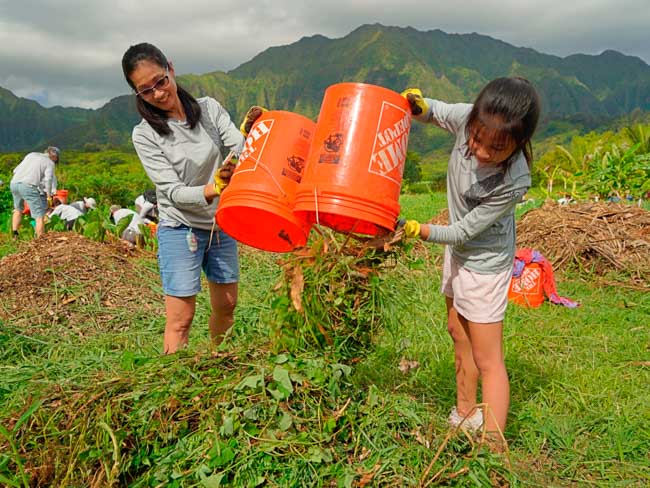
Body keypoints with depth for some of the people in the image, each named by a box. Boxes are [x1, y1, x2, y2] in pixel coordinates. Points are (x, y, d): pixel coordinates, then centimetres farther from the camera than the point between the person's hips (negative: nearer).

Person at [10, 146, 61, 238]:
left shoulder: (31, 154, 25)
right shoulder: (50, 163, 9)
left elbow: (16, 170, 22)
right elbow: (48, 179, -8)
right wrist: (49, 195, 2)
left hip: (14, 183, 6)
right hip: (28, 187, -6)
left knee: (18, 209, 30)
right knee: (39, 215, 0)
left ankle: (15, 235, 28)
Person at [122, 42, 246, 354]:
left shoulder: (209, 108, -1)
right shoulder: (145, 134, -10)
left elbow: (242, 151, -10)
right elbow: (173, 191, -17)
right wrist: (210, 190, -36)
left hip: (222, 224, 4)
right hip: (180, 229, -4)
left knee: (226, 306, 14)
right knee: (180, 319, -6)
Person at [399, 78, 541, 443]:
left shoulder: (513, 182, -34)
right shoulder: (467, 118, -20)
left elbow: (464, 232, -25)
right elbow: (436, 113, 3)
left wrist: (416, 230, -28)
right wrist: (419, 106, -18)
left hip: (485, 262, -8)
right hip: (459, 251, 8)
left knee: (487, 360, -2)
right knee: (458, 331, 22)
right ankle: (465, 416, 43)